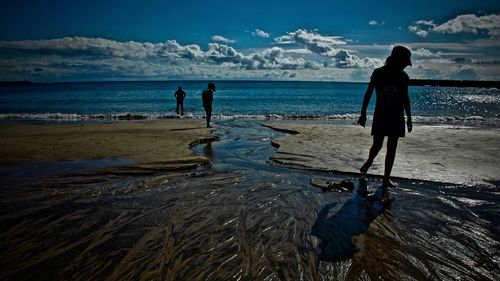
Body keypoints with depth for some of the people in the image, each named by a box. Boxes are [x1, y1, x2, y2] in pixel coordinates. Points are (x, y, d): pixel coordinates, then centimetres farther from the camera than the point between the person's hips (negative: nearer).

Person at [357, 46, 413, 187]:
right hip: (380, 115, -2)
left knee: (392, 148, 8)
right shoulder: (378, 73, -4)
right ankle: (368, 162, 20)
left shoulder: (403, 77, 4)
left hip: (397, 117, 2)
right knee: (377, 145, -4)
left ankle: (386, 178, 18)